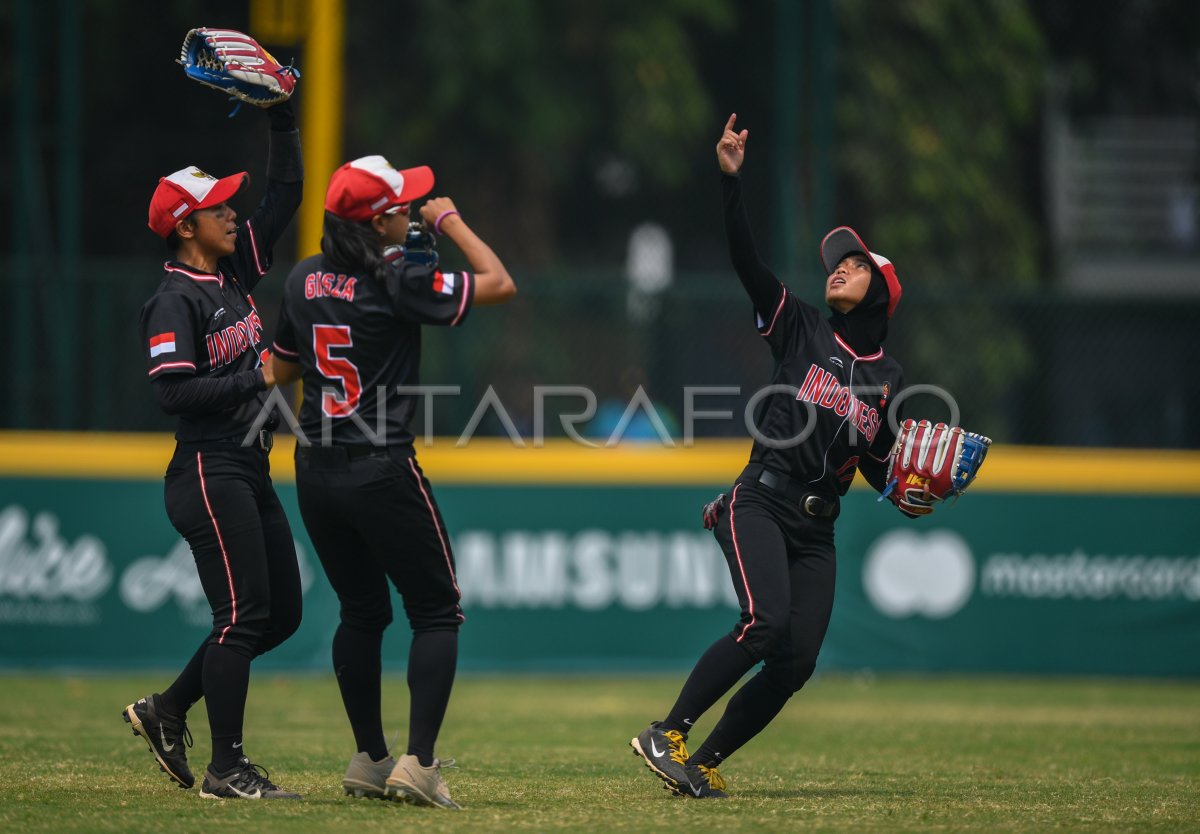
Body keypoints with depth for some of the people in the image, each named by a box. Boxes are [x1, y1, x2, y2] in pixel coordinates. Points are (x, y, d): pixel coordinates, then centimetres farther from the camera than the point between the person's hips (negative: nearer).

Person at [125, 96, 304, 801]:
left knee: (282, 612, 11)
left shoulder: (238, 270, 13)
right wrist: (258, 378, -16)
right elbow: (174, 391, -20)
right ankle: (226, 768, -4)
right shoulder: (175, 300, -11)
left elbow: (286, 194, 17)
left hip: (251, 475, 9)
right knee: (244, 612, -10)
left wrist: (283, 115, 10)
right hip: (209, 473, -9)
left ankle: (168, 712, 20)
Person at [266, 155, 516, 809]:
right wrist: (449, 220, 1)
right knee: (436, 610, 3)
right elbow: (498, 284, -10)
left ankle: (369, 760, 21)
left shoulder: (303, 281, 6)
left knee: (362, 610, 19)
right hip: (382, 472, -6)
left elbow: (283, 369, 18)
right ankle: (419, 763, -8)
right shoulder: (400, 280, -13)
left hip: (314, 473, 6)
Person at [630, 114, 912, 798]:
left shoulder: (890, 379, 14)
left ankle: (704, 763, 6)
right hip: (760, 505, -4)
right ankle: (666, 735, -20)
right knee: (767, 622, -26)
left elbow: (878, 469, 18)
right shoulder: (802, 329, 7)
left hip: (817, 530, 4)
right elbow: (745, 258, -4)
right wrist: (732, 181, -15)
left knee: (797, 663, -7)